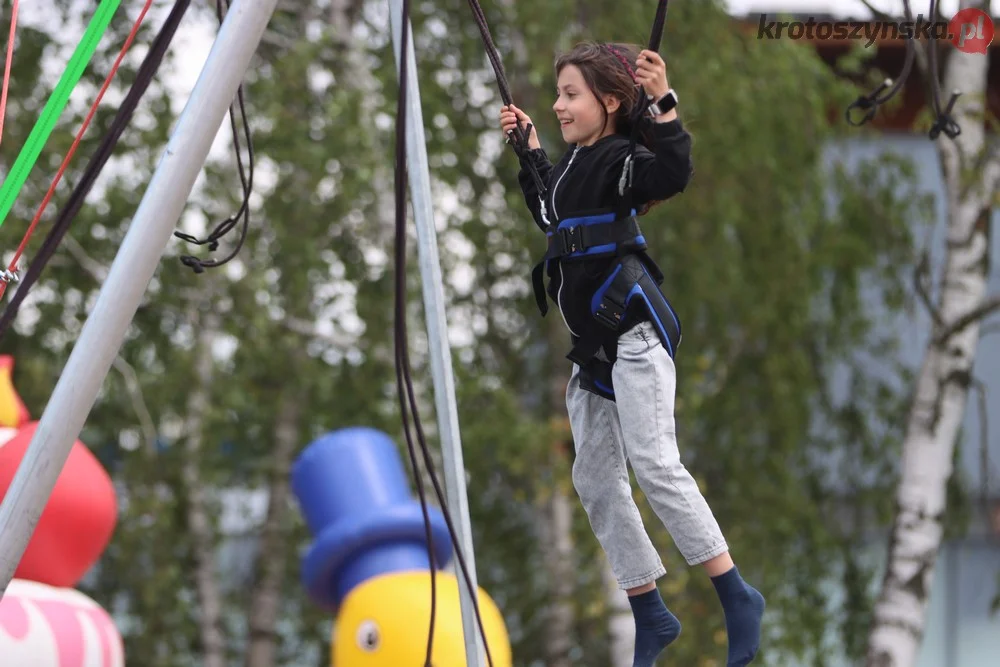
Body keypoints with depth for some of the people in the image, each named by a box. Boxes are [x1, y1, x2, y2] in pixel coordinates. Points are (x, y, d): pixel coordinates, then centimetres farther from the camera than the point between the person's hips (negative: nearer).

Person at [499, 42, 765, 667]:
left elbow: (673, 174, -31)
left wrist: (663, 105, -37)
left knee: (654, 462, -19)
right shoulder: (574, 164, 16)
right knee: (595, 479, 7)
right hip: (595, 344, 10)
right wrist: (530, 150, 34)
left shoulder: (621, 160, -10)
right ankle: (651, 614, 12)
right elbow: (550, 211, 36)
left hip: (636, 332, -10)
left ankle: (737, 596, -14)